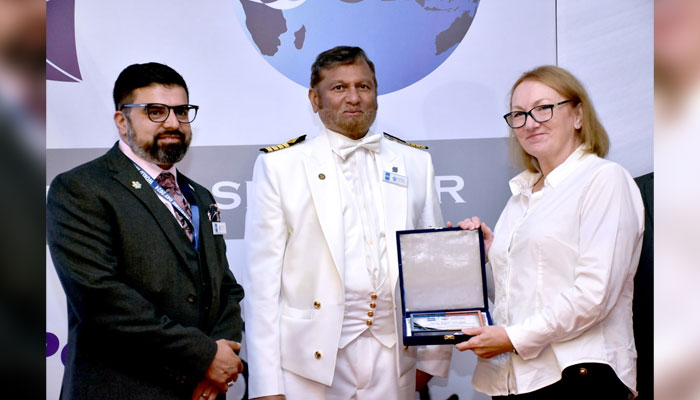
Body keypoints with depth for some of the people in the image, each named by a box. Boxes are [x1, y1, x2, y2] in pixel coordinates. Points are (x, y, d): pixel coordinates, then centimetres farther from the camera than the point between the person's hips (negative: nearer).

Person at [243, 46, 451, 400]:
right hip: (314, 358, -2)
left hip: (395, 358, 3)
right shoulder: (278, 165, 1)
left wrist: (434, 358, 4)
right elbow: (262, 278, -4)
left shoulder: (415, 162, 9)